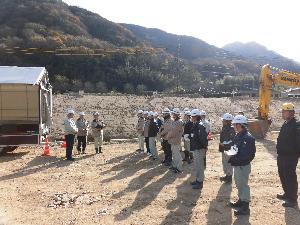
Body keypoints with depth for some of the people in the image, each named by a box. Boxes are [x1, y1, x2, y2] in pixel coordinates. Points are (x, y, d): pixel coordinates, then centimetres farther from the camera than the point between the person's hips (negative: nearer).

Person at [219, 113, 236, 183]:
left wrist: (224, 144, -19)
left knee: (228, 163, 1)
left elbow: (232, 140, -21)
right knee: (224, 162, 18)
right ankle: (227, 175, 32)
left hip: (228, 149, -9)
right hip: (223, 148, 9)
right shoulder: (224, 128, 9)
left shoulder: (231, 129, -17)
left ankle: (229, 177, 13)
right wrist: (220, 144, 17)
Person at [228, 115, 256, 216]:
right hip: (237, 165, 9)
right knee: (239, 184, 22)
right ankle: (241, 201, 41)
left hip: (243, 166, -9)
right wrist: (230, 151, -1)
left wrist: (233, 156, -24)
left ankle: (245, 207, 17)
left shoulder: (248, 138, -23)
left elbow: (246, 155, -28)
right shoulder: (238, 136, 6)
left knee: (243, 185, 3)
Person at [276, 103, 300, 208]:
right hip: (282, 156, 10)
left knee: (290, 178, 1)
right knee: (283, 176, 20)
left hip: (290, 157, -9)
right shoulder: (286, 124, 11)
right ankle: (287, 194, 37)